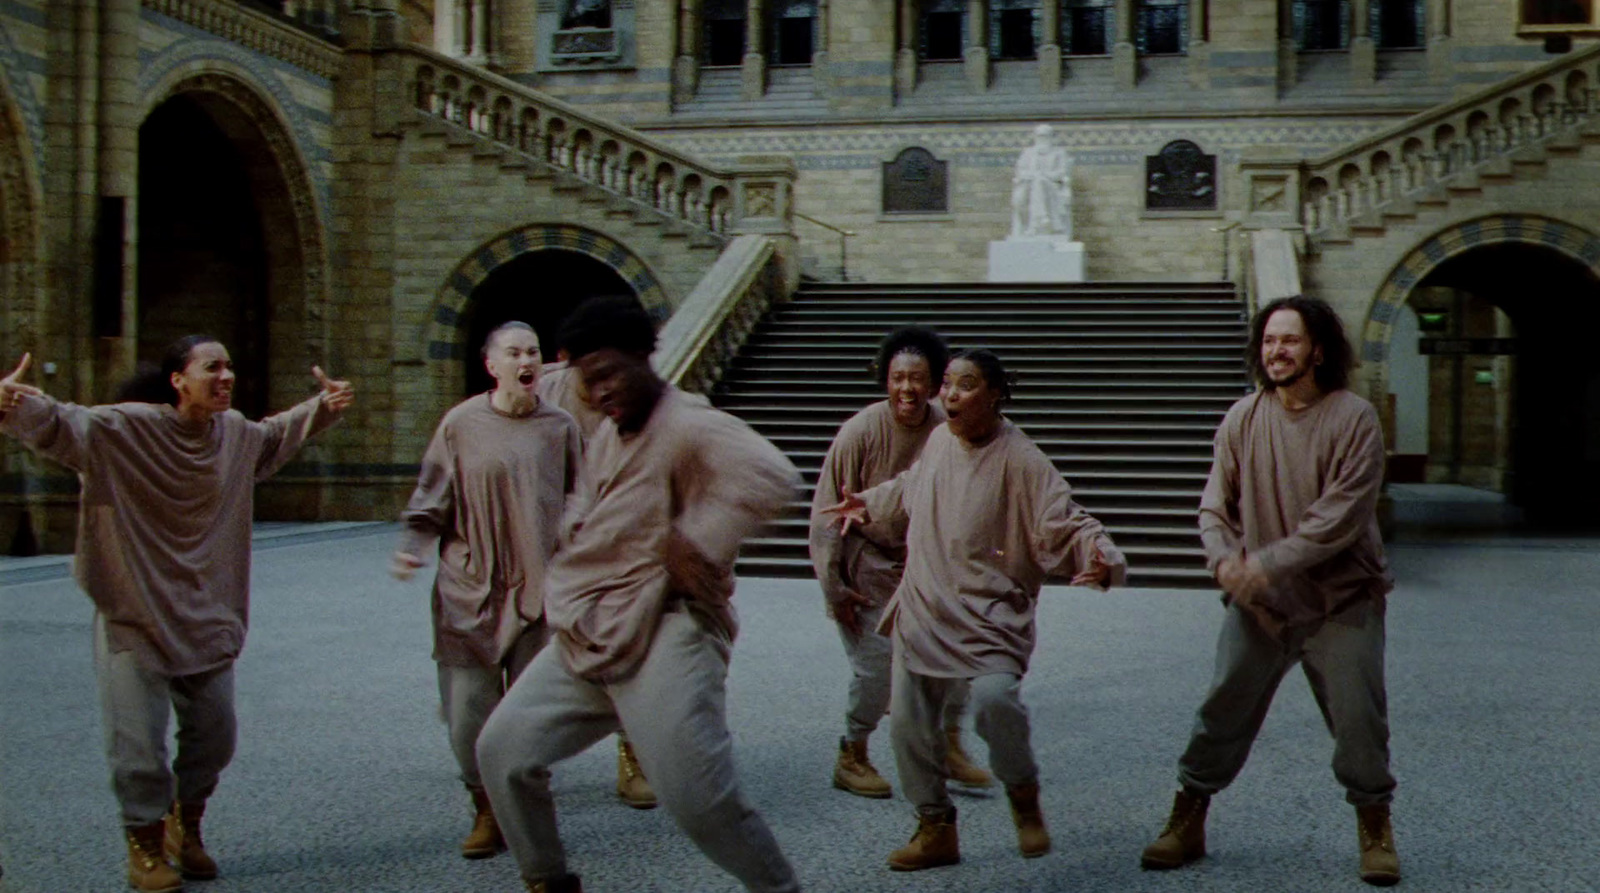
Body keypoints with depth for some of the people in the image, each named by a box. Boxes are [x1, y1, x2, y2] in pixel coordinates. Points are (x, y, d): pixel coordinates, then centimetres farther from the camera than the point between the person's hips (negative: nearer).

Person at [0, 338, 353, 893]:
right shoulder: (122, 429, -16)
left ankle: (186, 825, 38)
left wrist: (323, 407, 16)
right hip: (134, 617, -6)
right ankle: (145, 844, 20)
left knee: (214, 732, 13)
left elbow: (277, 435, 25)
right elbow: (59, 427, -29)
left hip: (205, 616, 6)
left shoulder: (237, 434, 3)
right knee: (138, 740, -2)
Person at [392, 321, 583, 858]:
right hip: (470, 588, 0)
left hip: (538, 591, 1)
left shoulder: (559, 427, 5)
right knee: (469, 707, 0)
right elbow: (431, 501, 5)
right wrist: (413, 547, -10)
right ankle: (487, 811, 18)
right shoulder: (461, 424, 1)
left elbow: (576, 506, 12)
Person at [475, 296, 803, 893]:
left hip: (665, 637, -9)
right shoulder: (606, 437, 17)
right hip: (585, 638, 9)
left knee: (699, 799, -12)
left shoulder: (689, 428, -14)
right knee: (503, 748, 6)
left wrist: (696, 544, -26)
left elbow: (770, 476, -31)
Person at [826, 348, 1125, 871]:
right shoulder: (939, 440, 6)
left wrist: (1101, 559, -35)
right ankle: (935, 828, 26)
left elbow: (1066, 525, -18)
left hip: (990, 615, -6)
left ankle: (1024, 795, 2)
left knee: (994, 699, -29)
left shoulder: (1020, 461, -14)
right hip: (924, 610, 6)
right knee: (909, 720, 7)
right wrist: (869, 504, 29)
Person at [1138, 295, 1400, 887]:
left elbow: (1341, 516, -18)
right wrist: (1224, 558, -18)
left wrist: (1268, 563, -21)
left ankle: (1375, 829, 23)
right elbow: (1215, 504, 2)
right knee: (1221, 712, 5)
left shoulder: (1353, 418, -11)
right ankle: (1187, 823, 18)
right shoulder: (1242, 419, 1)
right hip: (1256, 601, 3)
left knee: (1359, 720, 2)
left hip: (1340, 599, -3)